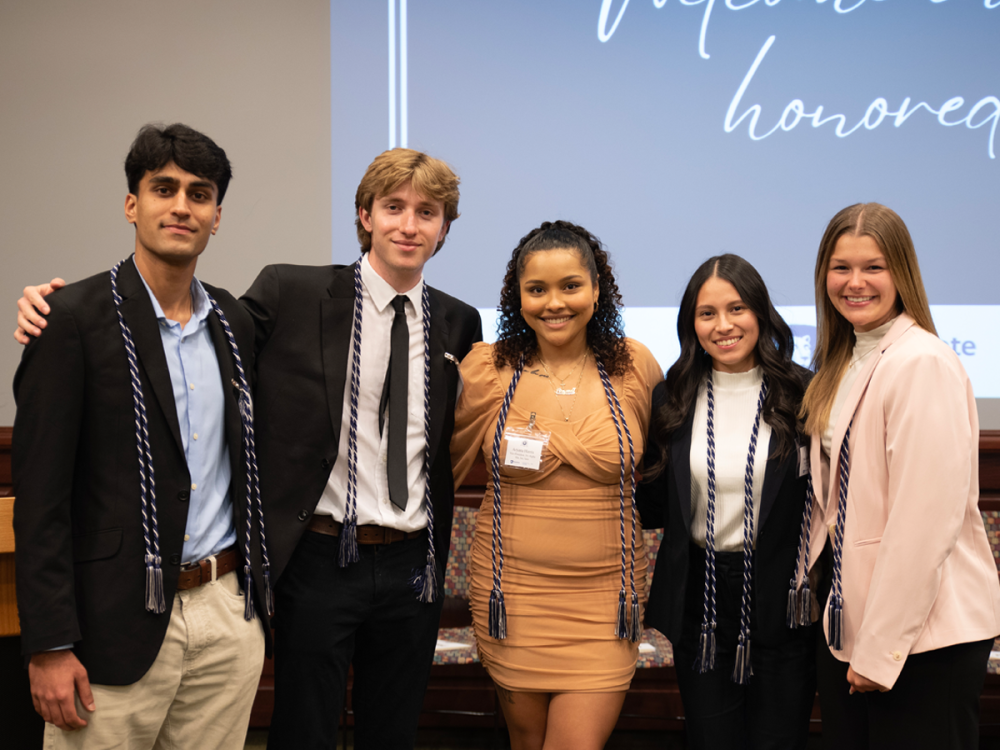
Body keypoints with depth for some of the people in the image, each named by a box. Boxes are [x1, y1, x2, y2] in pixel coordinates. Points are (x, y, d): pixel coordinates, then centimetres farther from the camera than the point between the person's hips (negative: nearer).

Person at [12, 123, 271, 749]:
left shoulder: (235, 322, 10)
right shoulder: (75, 317, -7)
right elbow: (40, 494, -10)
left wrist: (258, 599, 13)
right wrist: (49, 647, -13)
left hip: (229, 618, 5)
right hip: (120, 623, -5)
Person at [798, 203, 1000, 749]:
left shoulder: (923, 364, -16)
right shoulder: (843, 365, 11)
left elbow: (925, 520, -20)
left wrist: (881, 649, -17)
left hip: (926, 638, -8)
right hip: (850, 623, 8)